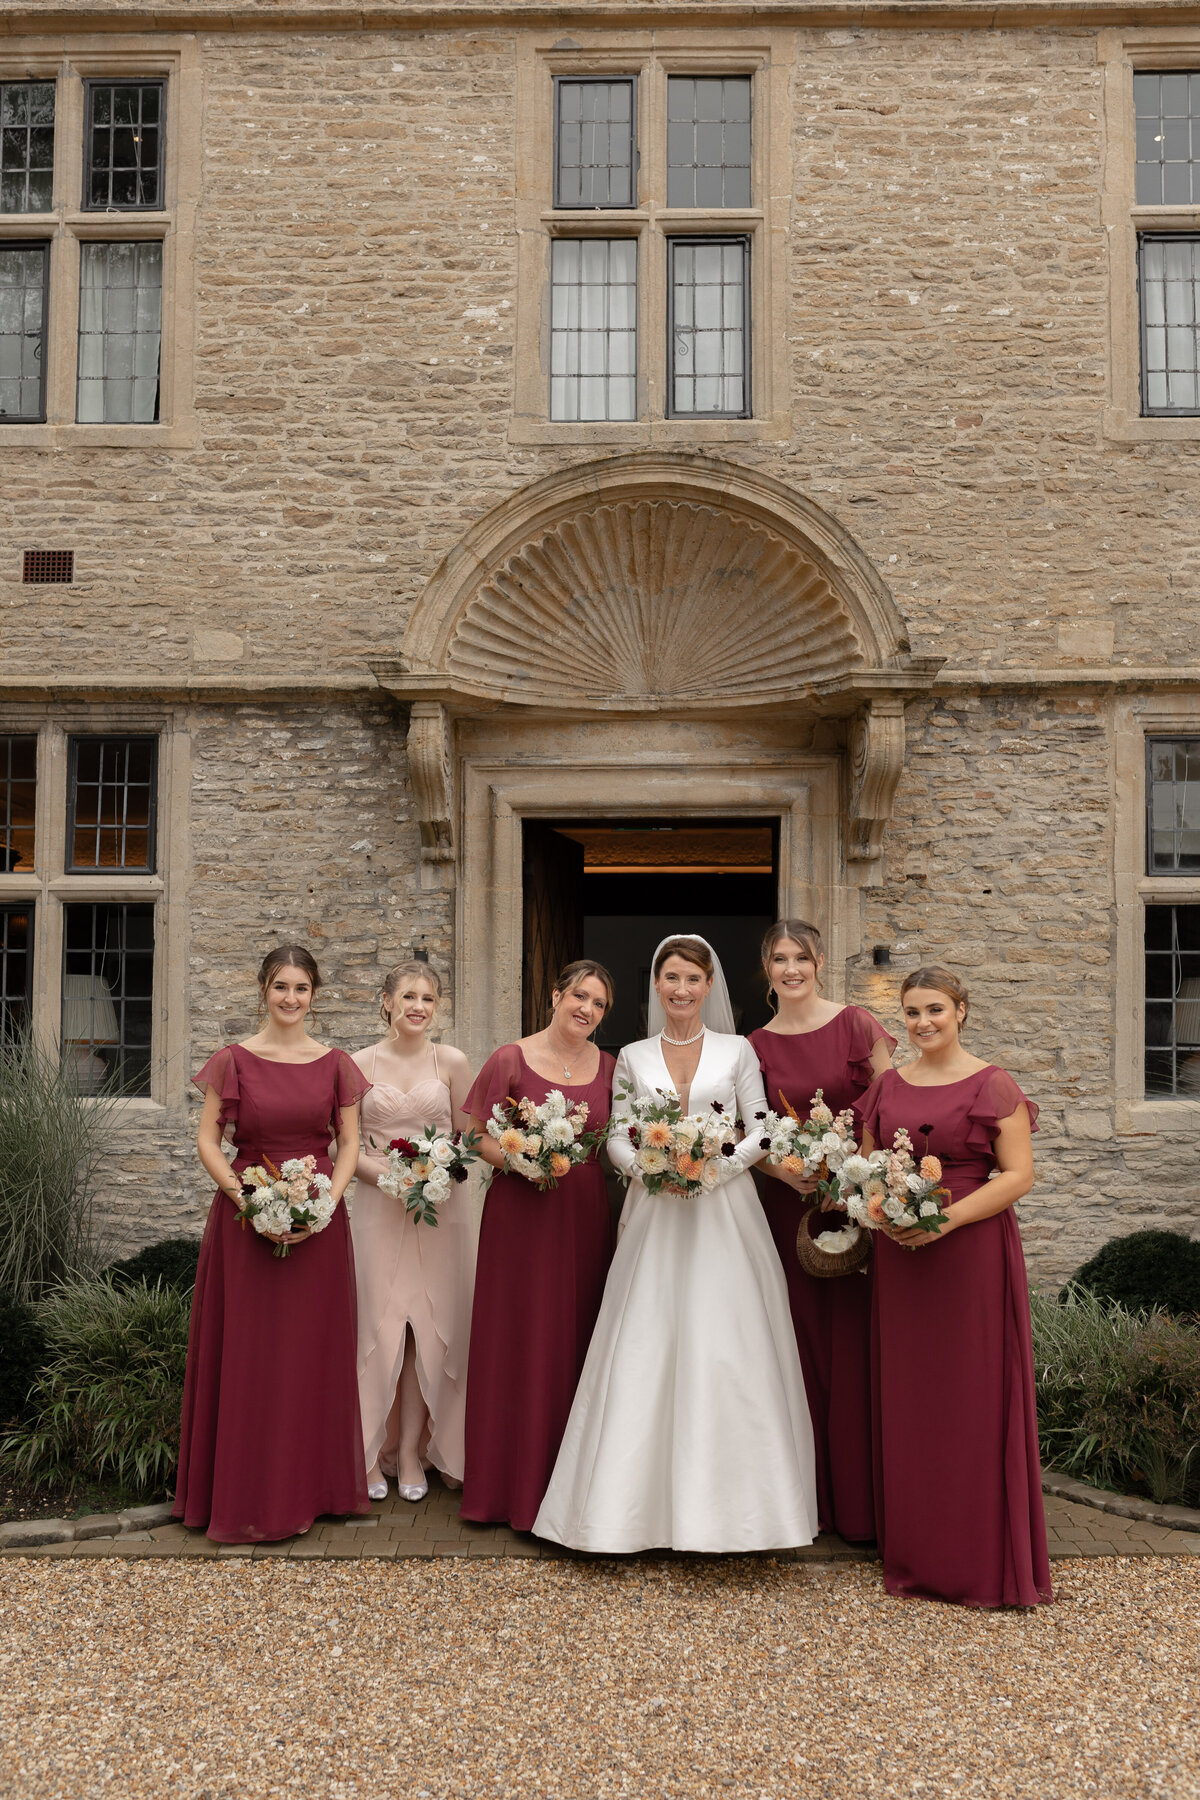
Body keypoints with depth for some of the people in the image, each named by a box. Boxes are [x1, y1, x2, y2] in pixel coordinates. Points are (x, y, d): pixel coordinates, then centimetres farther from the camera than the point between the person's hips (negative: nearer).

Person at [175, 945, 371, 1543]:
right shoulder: (234, 1060, 0)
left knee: (310, 1351, 7)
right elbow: (208, 1140, -1)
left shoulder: (335, 1064, 5)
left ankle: (305, 1488, 20)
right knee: (246, 1352, 3)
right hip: (244, 1217, -2)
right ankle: (245, 1493, 15)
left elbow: (350, 1143, 5)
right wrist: (245, 1196, -15)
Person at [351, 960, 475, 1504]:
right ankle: (371, 1452, 12)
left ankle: (412, 1450, 15)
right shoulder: (360, 1064, 2)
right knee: (379, 1325, -1)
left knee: (431, 1328, 2)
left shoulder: (452, 1062, 4)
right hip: (379, 1206, -1)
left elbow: (468, 1137, 7)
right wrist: (388, 1174, -13)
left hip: (441, 1207, 1)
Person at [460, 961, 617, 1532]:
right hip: (520, 1214, -3)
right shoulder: (509, 1061, -2)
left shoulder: (607, 1067, 10)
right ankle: (515, 1481, 14)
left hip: (586, 1218, 3)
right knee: (517, 1341, 1)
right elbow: (479, 1137, -1)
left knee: (576, 1341, 7)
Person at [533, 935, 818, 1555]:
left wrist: (712, 1165, -12)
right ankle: (648, 1498, 8)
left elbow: (760, 1132, 3)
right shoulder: (632, 1058, 8)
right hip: (654, 1216, 1)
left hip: (724, 1212, -1)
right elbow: (616, 1137, 7)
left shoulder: (737, 1051, 5)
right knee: (645, 1351, -1)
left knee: (726, 1350, -3)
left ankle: (722, 1499, 7)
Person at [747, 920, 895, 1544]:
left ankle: (860, 1503, 11)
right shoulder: (756, 1046, 6)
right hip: (789, 1205, 3)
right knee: (802, 1345, 6)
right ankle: (813, 1497, 18)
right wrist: (782, 1169, -11)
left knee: (855, 1346, -1)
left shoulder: (858, 1026, -2)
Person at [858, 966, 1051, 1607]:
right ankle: (915, 1556, 20)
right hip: (898, 1255, 4)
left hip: (971, 1255, -4)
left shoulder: (992, 1085, -3)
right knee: (906, 1402, 7)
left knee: (974, 1401, 0)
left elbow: (1018, 1174, -8)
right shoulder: (886, 1087, 11)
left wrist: (948, 1218, -19)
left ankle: (985, 1562, 13)